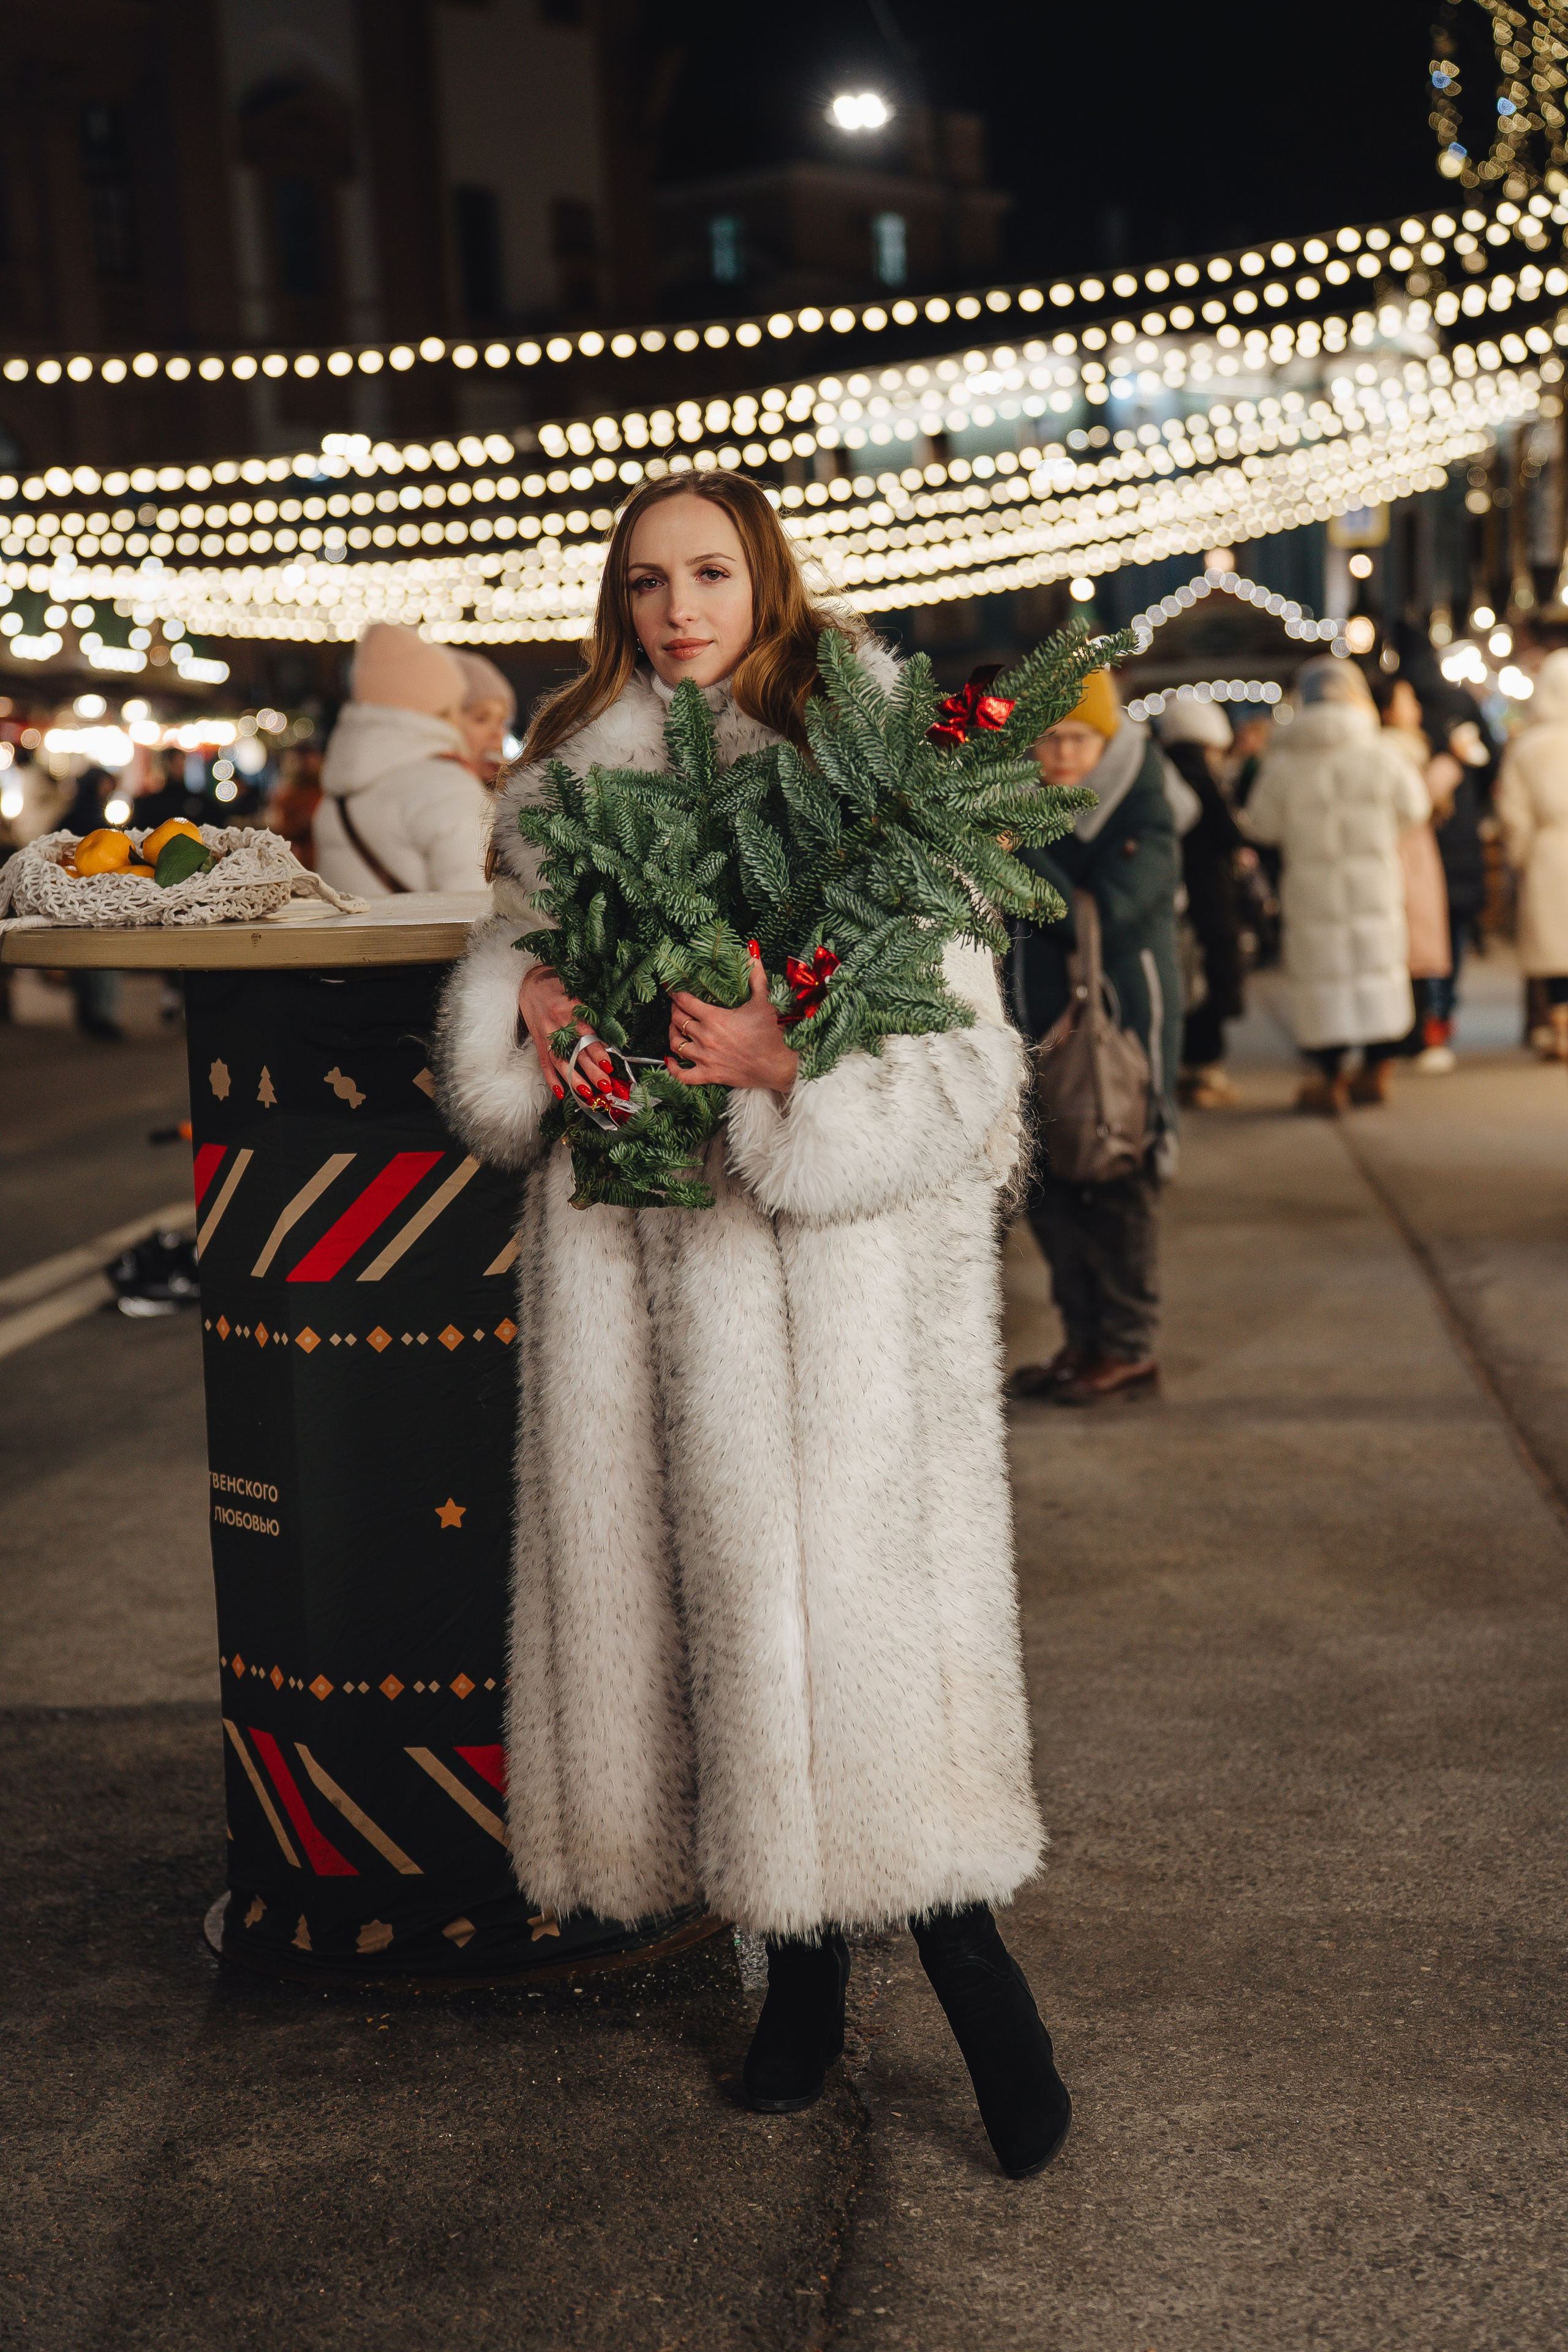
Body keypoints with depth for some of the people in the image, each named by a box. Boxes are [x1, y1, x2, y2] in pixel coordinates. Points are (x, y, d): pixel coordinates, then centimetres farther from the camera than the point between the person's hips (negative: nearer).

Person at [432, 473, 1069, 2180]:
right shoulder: (571, 780, 12)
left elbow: (956, 1047, -8)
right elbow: (507, 951, 17)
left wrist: (784, 1066, -22)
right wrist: (522, 1005, -5)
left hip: (821, 1262, -5)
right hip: (630, 1252, 5)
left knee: (828, 1602, -8)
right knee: (676, 1578, 7)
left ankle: (980, 1989, 9)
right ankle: (803, 1976, 22)